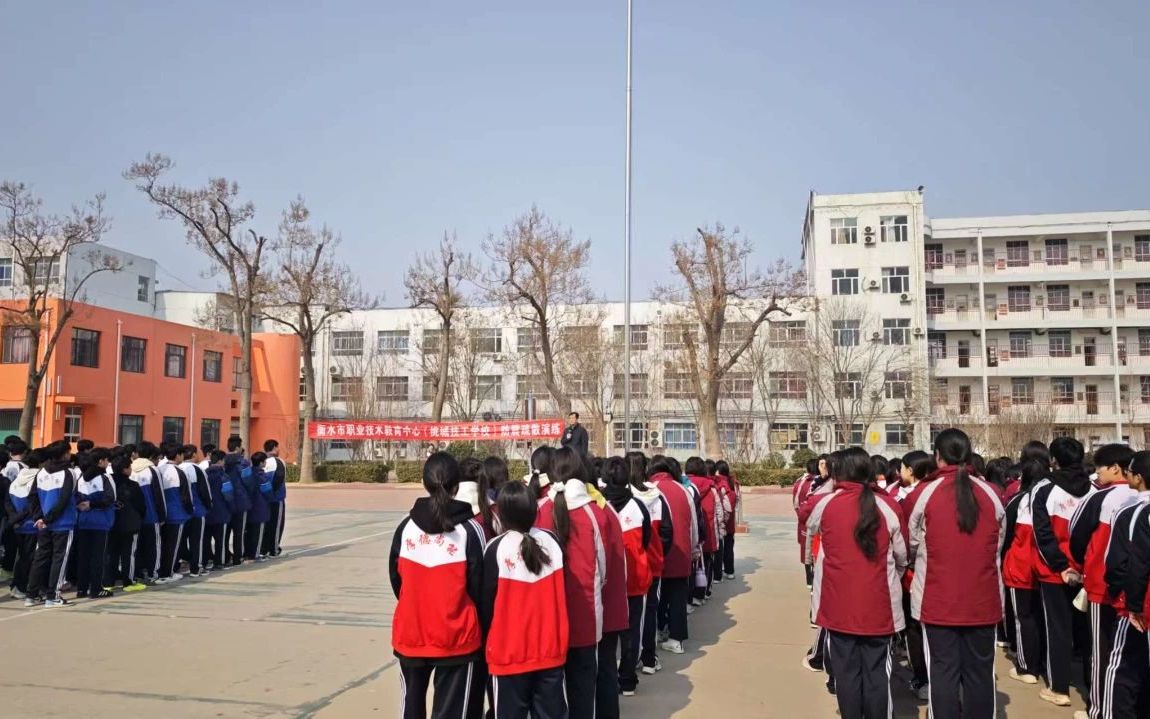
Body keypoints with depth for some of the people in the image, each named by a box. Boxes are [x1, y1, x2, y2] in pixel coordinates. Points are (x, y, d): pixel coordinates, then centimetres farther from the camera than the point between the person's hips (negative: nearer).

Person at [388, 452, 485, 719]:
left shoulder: (407, 525, -3)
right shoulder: (469, 529, -11)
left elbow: (395, 576, 5)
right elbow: (478, 585, -6)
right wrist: (474, 621, 12)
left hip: (411, 633, 3)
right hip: (455, 636, -3)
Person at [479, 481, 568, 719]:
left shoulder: (497, 548, -14)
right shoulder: (551, 541, -3)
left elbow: (486, 601, -7)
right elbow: (562, 593, 6)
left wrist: (490, 636, 12)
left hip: (509, 652, -3)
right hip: (551, 649, 3)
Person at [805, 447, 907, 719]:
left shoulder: (826, 503, -6)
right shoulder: (887, 505, -7)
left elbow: (810, 530, 16)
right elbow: (902, 555, 2)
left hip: (838, 603, 0)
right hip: (878, 604, 0)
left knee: (846, 670, 10)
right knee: (877, 671, 9)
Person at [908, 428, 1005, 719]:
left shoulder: (924, 493, -9)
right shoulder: (990, 494, -1)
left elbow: (912, 544, 3)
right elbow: (998, 545, 12)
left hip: (938, 599, -2)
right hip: (983, 598, 3)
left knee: (943, 670, 5)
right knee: (979, 671, 12)